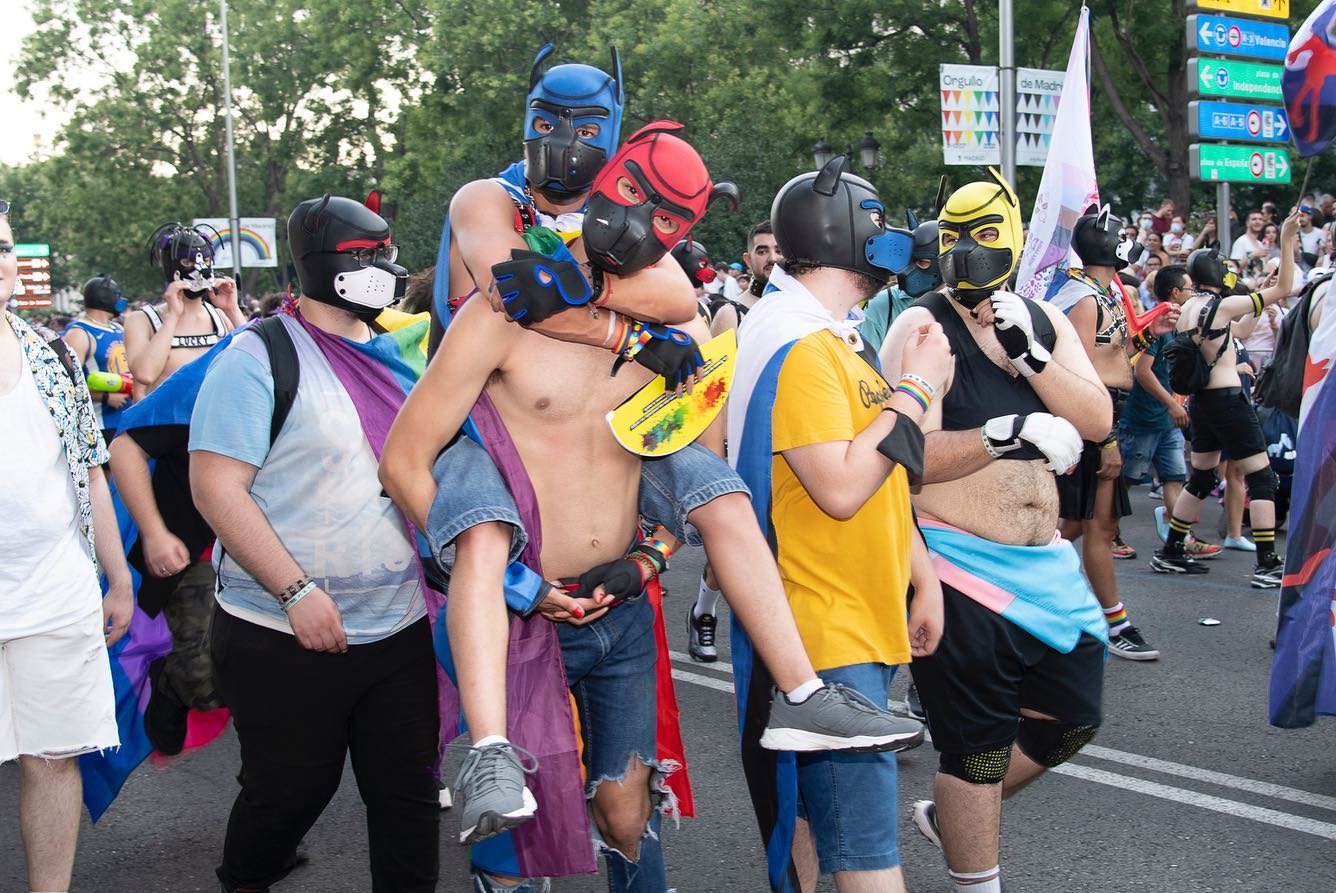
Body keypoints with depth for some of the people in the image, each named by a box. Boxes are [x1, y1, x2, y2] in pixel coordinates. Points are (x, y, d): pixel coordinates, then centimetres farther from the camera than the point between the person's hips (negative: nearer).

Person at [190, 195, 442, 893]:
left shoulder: (392, 356, 10)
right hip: (285, 641, -5)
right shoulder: (261, 356, -11)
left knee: (408, 788, 10)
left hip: (399, 629, 6)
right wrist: (296, 592, -22)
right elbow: (216, 488, -18)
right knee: (290, 791, 10)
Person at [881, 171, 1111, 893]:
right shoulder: (922, 327, -10)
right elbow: (912, 456, -20)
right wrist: (1010, 432, -29)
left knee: (1072, 717, 17)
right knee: (978, 747, 2)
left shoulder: (1046, 319, 9)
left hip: (1043, 563, 7)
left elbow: (1097, 419, -3)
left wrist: (1028, 354, -15)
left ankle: (950, 814, 36)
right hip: (961, 569, -7)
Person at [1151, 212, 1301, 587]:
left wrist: (1258, 311, 20)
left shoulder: (1190, 307, 11)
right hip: (1227, 398, -9)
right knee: (1261, 478, -5)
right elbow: (1284, 289, -11)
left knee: (1201, 478, 18)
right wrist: (1286, 240, -11)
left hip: (1201, 400, 9)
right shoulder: (1222, 305, -12)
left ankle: (1170, 554, 21)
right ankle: (1267, 565, -8)